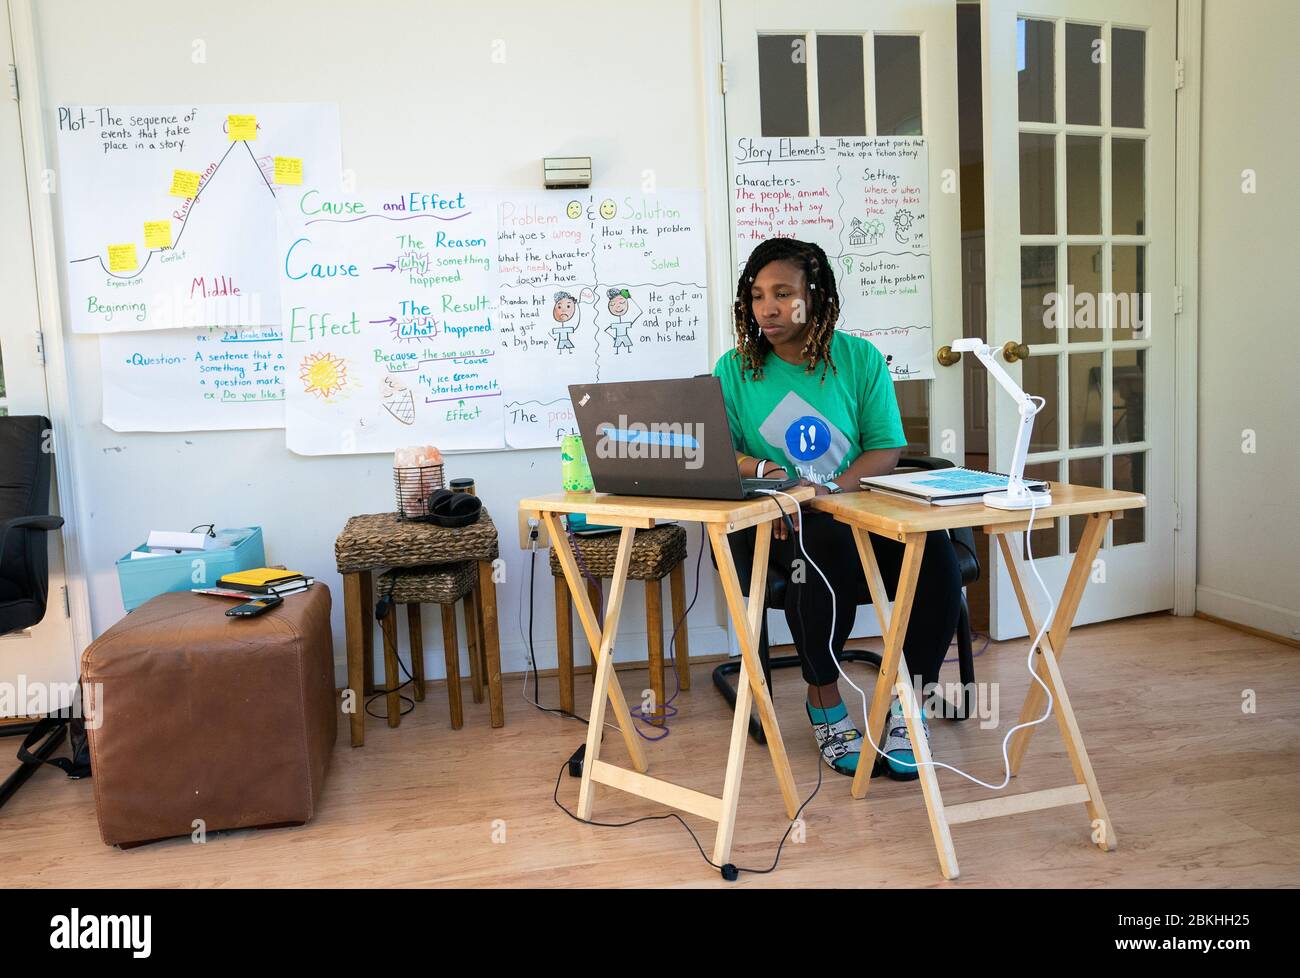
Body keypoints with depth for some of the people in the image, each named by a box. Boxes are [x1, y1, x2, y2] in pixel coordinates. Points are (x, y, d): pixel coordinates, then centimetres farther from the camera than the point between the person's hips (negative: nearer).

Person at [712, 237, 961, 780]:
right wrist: (756, 468, -20)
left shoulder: (861, 359, 7)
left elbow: (886, 449, 1)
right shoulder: (734, 369, 7)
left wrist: (830, 489, -17)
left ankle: (906, 706, -7)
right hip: (776, 524, -1)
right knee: (826, 547, -36)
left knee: (933, 553, -28)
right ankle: (825, 706, -12)